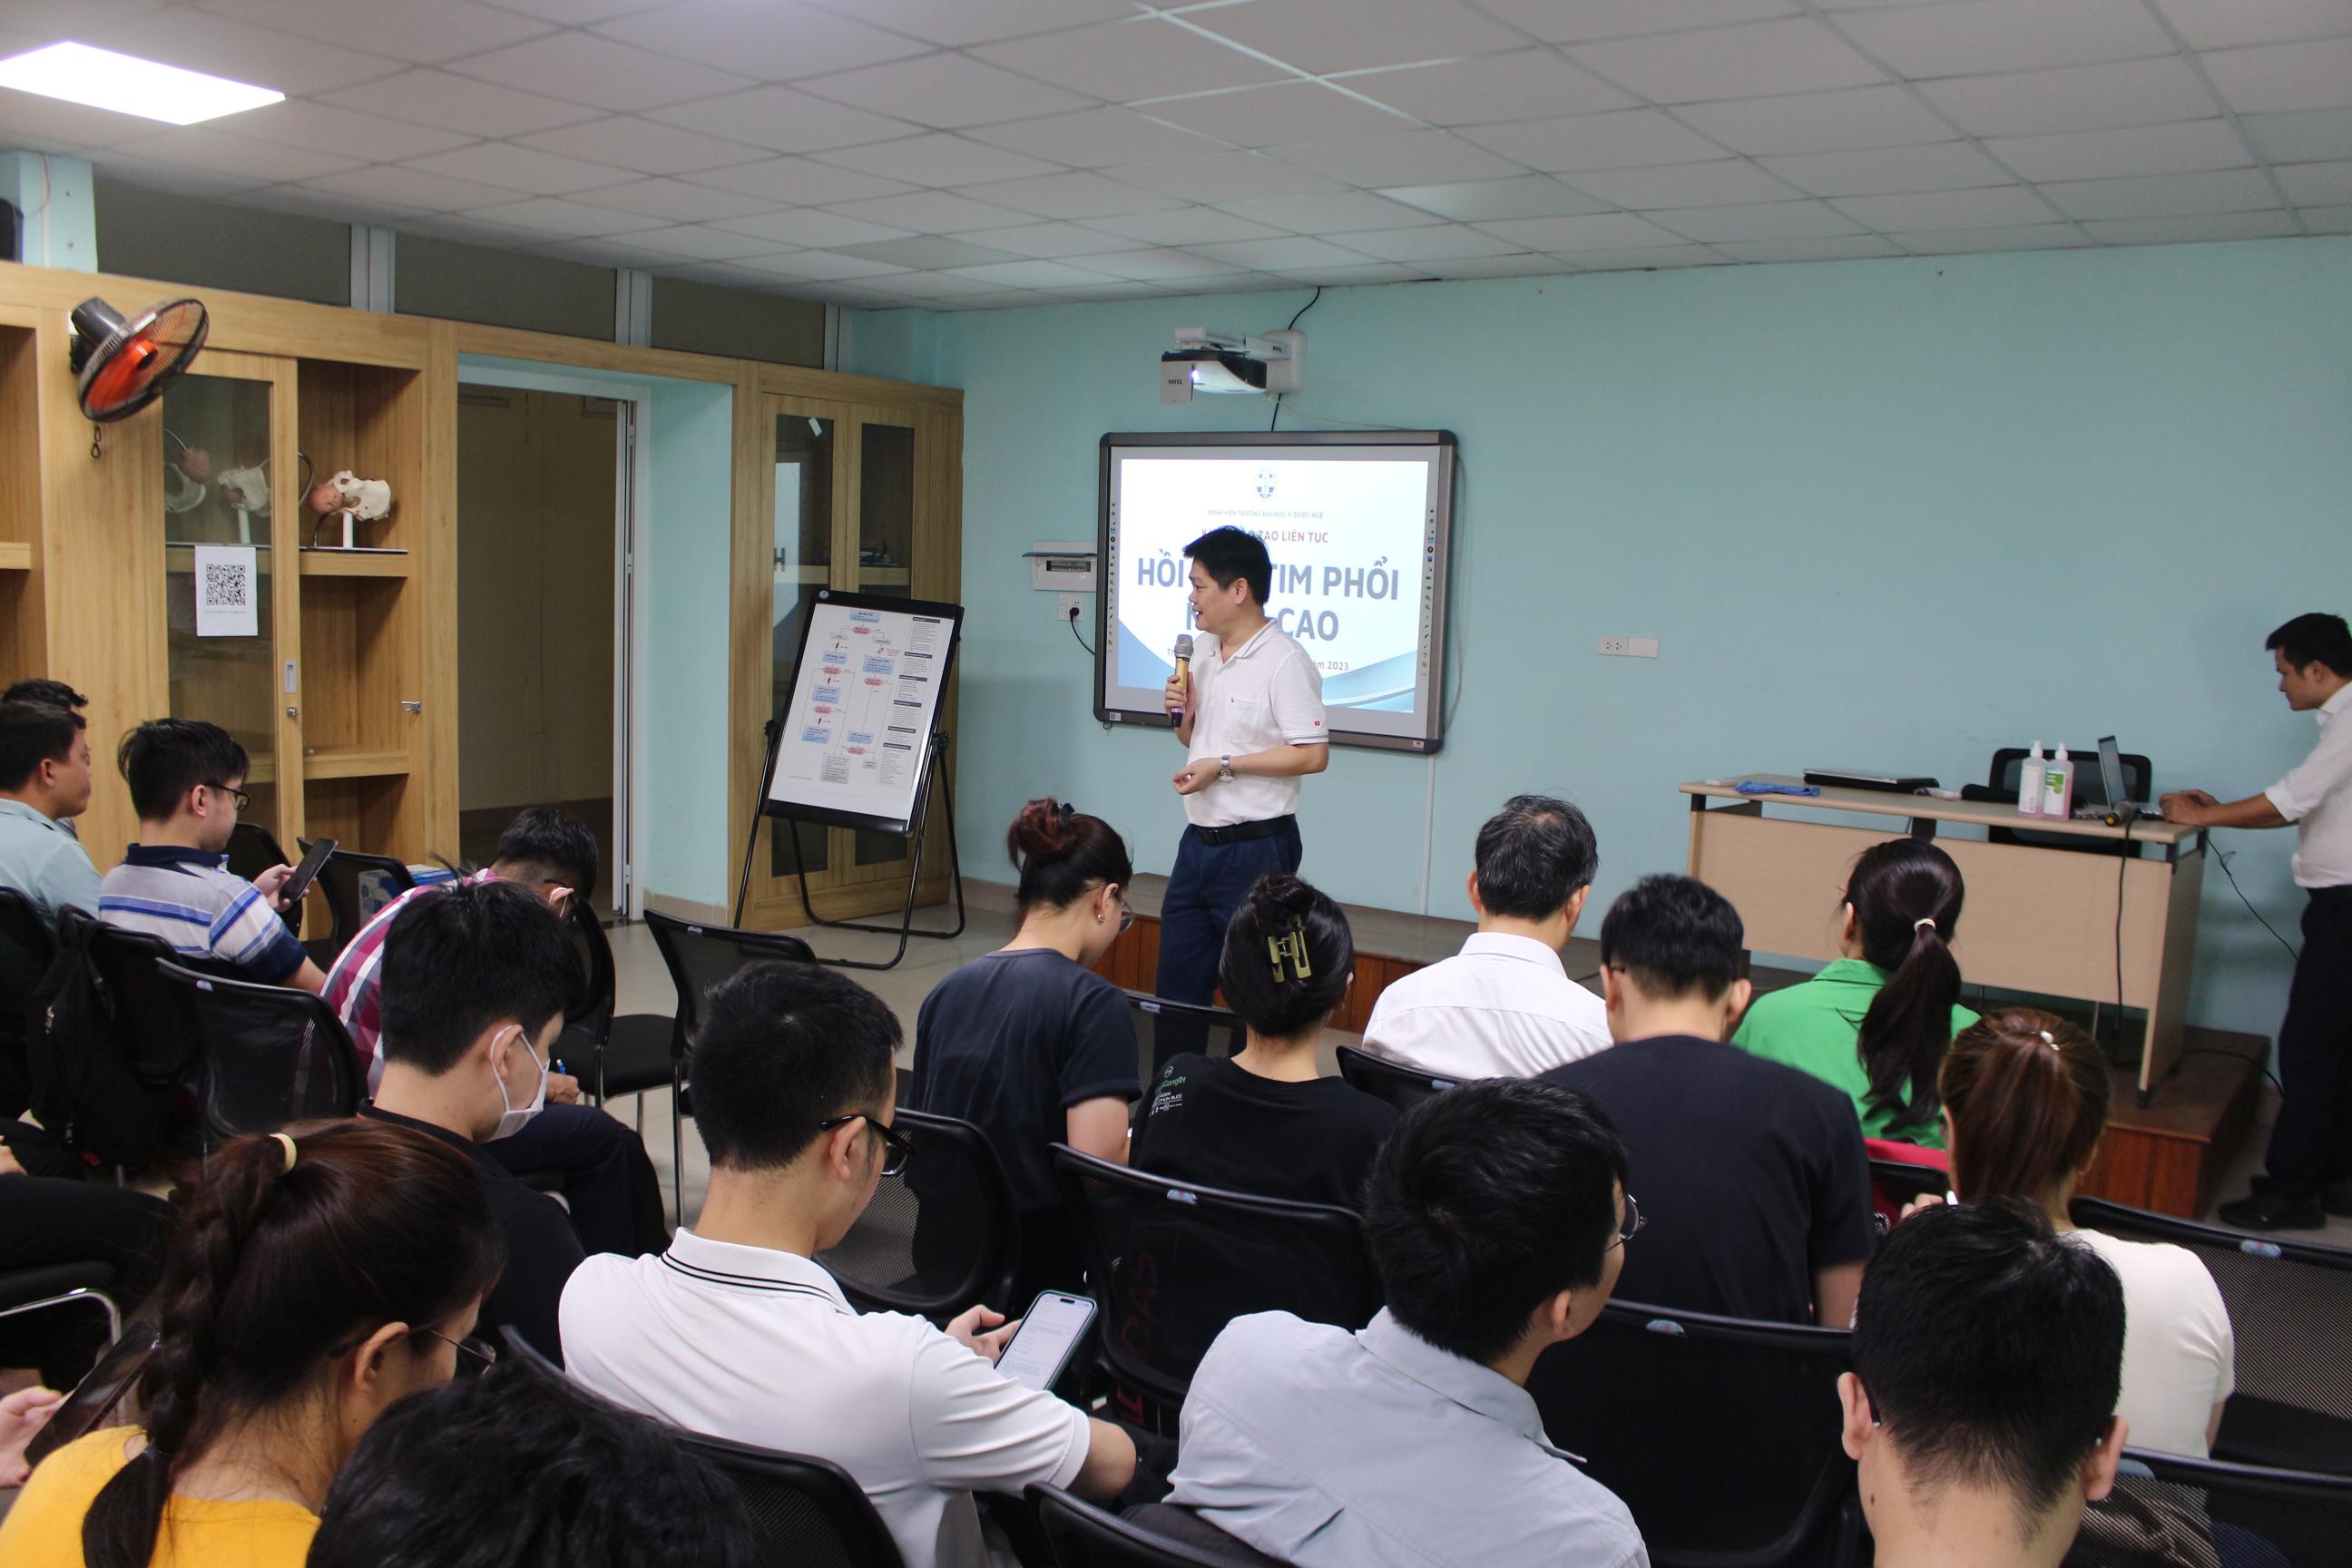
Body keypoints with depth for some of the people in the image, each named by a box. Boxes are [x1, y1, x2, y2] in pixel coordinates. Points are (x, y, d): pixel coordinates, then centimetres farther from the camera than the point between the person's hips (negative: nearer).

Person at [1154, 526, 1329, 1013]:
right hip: (1199, 840, 8)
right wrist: (1182, 713, -1)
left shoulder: (1284, 662, -16)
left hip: (1256, 847, -8)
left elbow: (1313, 755, -22)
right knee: (1175, 982, 14)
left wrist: (1224, 766, -20)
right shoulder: (1204, 653, 11)